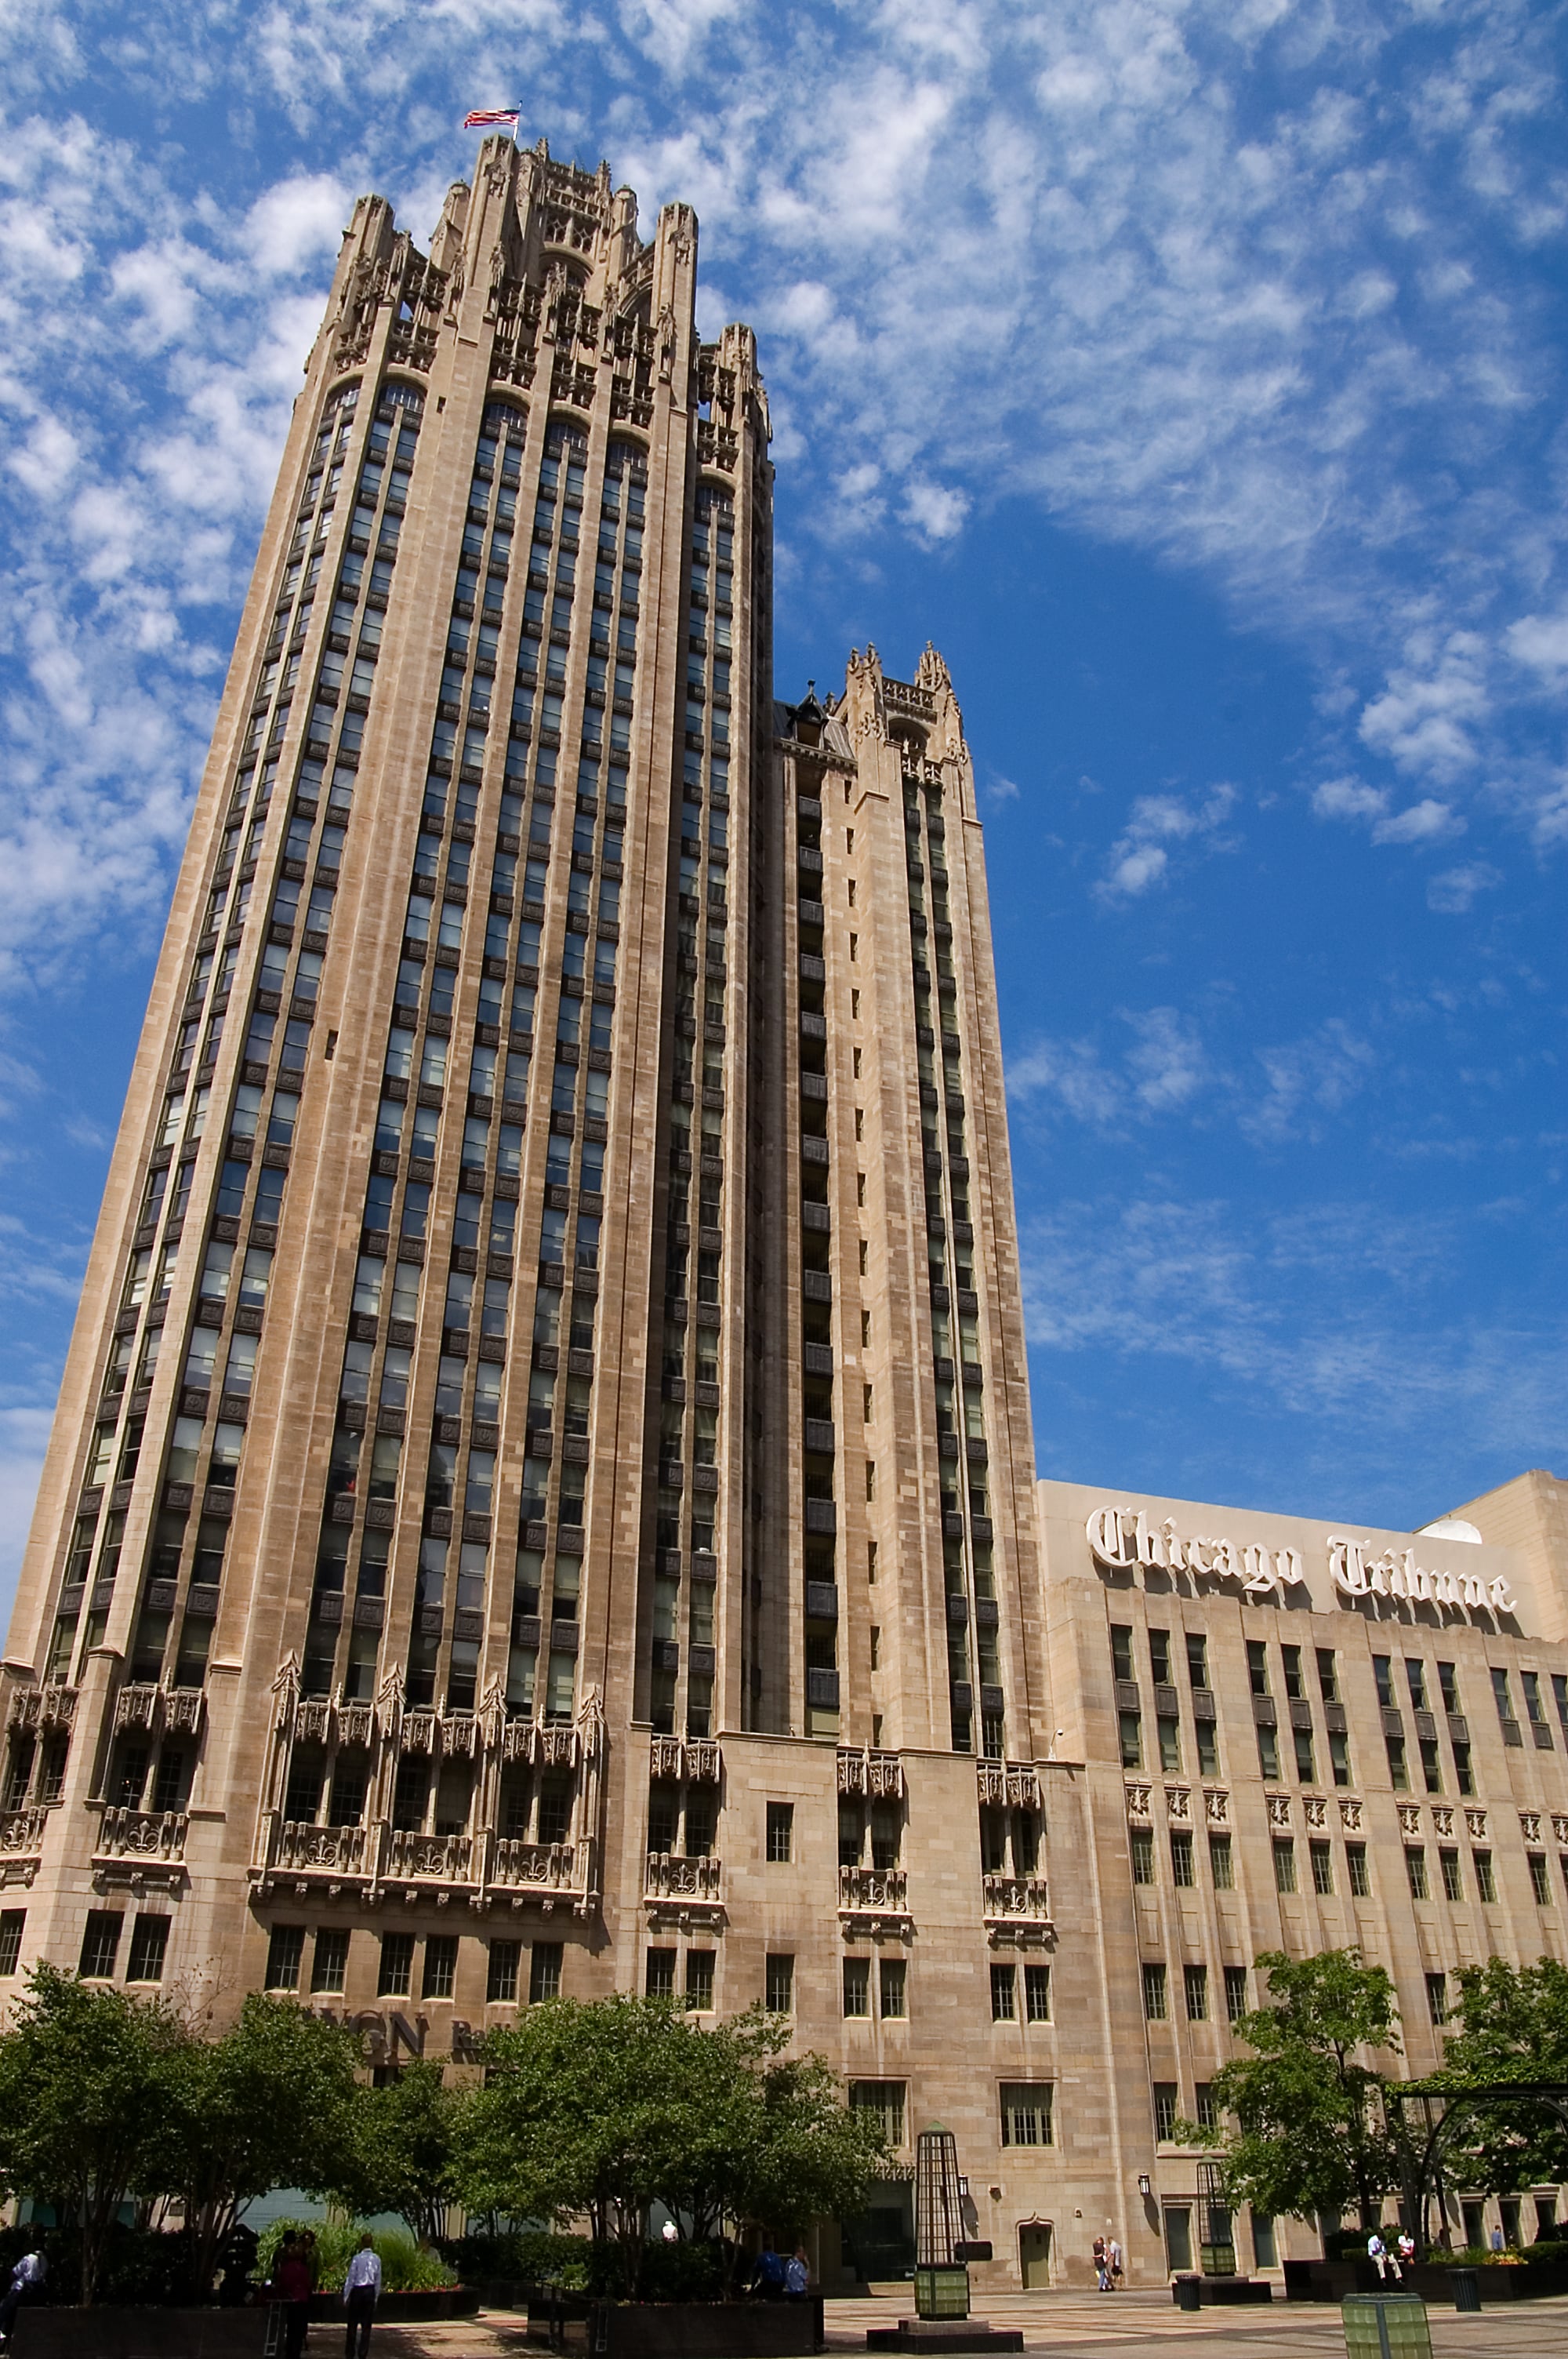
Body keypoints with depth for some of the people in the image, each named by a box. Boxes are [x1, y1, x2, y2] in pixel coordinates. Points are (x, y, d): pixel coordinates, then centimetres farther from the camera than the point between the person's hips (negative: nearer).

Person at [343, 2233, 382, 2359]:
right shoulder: (377, 2259, -1)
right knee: (366, 2325, 10)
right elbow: (378, 2280, 6)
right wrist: (376, 2297, 15)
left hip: (357, 2292, -3)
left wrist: (346, 2297, 1)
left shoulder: (357, 2258, -12)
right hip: (370, 2292, 3)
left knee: (353, 2324, 11)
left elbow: (351, 2279, -9)